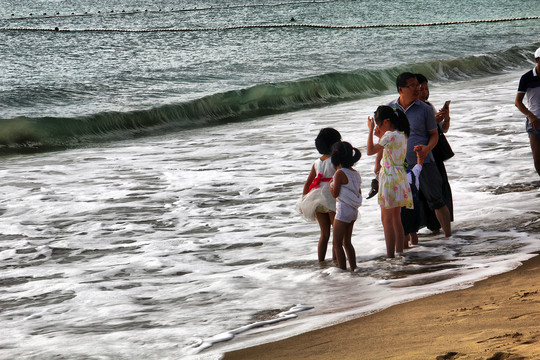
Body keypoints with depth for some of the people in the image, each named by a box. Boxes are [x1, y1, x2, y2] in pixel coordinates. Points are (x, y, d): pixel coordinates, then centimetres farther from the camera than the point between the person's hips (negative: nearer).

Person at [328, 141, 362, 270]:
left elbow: (335, 194, -15)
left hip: (343, 210, -8)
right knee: (347, 242, 18)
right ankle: (353, 268, 20)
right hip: (353, 211, 8)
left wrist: (330, 184, 4)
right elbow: (359, 193, 15)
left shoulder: (340, 173, -15)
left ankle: (342, 269, -6)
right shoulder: (355, 173, 8)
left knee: (337, 243, -3)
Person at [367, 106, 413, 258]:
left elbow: (370, 151, -19)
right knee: (396, 218, 16)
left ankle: (390, 255, -6)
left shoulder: (390, 135, -17)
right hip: (399, 176, 9)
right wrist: (380, 135, 13)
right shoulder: (402, 135, 10)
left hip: (390, 178, -9)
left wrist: (371, 130, -12)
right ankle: (399, 252, 20)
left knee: (387, 219, -5)